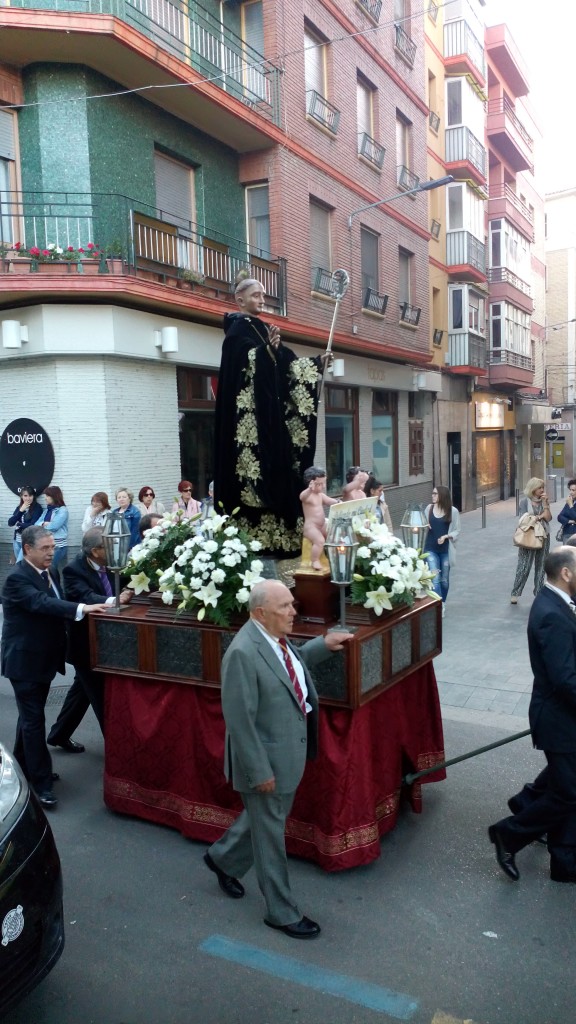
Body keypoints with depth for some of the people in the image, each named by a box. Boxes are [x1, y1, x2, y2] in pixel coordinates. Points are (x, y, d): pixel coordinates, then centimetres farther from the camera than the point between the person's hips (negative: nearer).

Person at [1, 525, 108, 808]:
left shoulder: (47, 573, 6)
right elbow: (42, 603, -36)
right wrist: (81, 608, -46)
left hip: (42, 658, 9)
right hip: (24, 660, -9)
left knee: (30, 716, 21)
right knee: (33, 720, -2)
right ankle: (40, 782, 6)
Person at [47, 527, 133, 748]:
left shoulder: (108, 564, -1)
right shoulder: (73, 570, -23)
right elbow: (86, 597, -38)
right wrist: (113, 600, -54)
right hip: (86, 643, -8)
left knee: (83, 689, 22)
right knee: (102, 695, 2)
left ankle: (59, 734, 40)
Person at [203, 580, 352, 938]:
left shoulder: (277, 638, -3)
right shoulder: (243, 653, -29)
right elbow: (240, 720, -25)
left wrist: (323, 644, 7)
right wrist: (259, 771, -21)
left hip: (290, 751, 9)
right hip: (266, 759, -8)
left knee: (265, 818, 28)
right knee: (271, 835, 12)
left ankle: (223, 858, 52)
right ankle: (283, 912, 31)